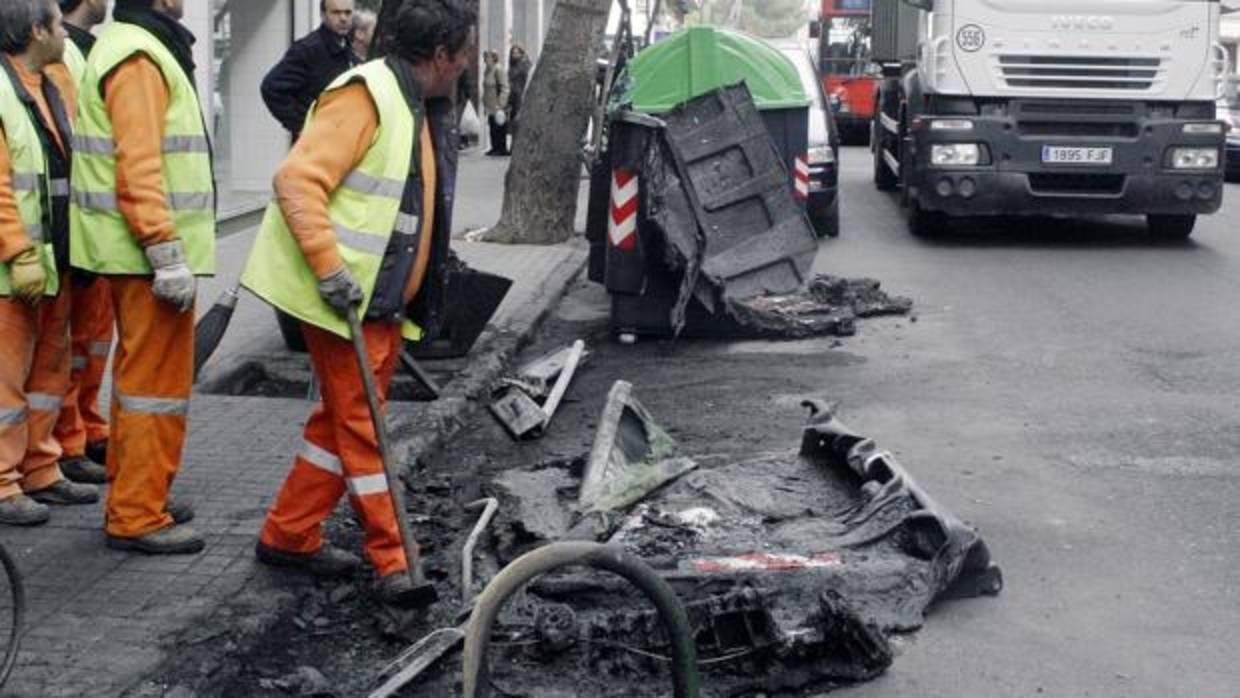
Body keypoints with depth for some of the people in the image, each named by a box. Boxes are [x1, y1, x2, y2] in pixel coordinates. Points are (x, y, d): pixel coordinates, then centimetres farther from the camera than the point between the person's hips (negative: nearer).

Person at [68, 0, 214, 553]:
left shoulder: (129, 48, 18)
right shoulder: (139, 57, -15)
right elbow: (139, 167, -23)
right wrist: (166, 253, -25)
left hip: (135, 251, 11)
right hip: (150, 250, -11)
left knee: (139, 375, 18)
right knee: (158, 381, -5)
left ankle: (132, 494, 28)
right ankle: (138, 518, 1)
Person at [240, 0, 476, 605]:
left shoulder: (422, 109, 15)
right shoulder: (365, 96, -16)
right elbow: (297, 181, -23)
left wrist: (416, 298, 24)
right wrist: (332, 271, -26)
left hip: (388, 301, 10)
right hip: (345, 300, -10)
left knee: (343, 421, 14)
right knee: (361, 426, -2)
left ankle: (288, 536, 25)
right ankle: (393, 561, 3)